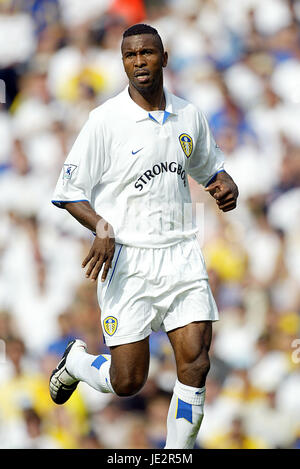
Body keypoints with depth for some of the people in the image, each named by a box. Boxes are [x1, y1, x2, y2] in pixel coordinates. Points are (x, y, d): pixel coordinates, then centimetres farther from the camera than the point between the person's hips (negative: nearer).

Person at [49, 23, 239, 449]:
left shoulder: (189, 116, 8)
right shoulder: (105, 120, -6)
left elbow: (209, 167, 26)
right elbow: (69, 192, -3)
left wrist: (225, 187, 2)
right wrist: (102, 227, -21)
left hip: (182, 255, 4)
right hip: (126, 260, -4)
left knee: (195, 364, -10)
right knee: (127, 382, -3)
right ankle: (76, 360, 31)